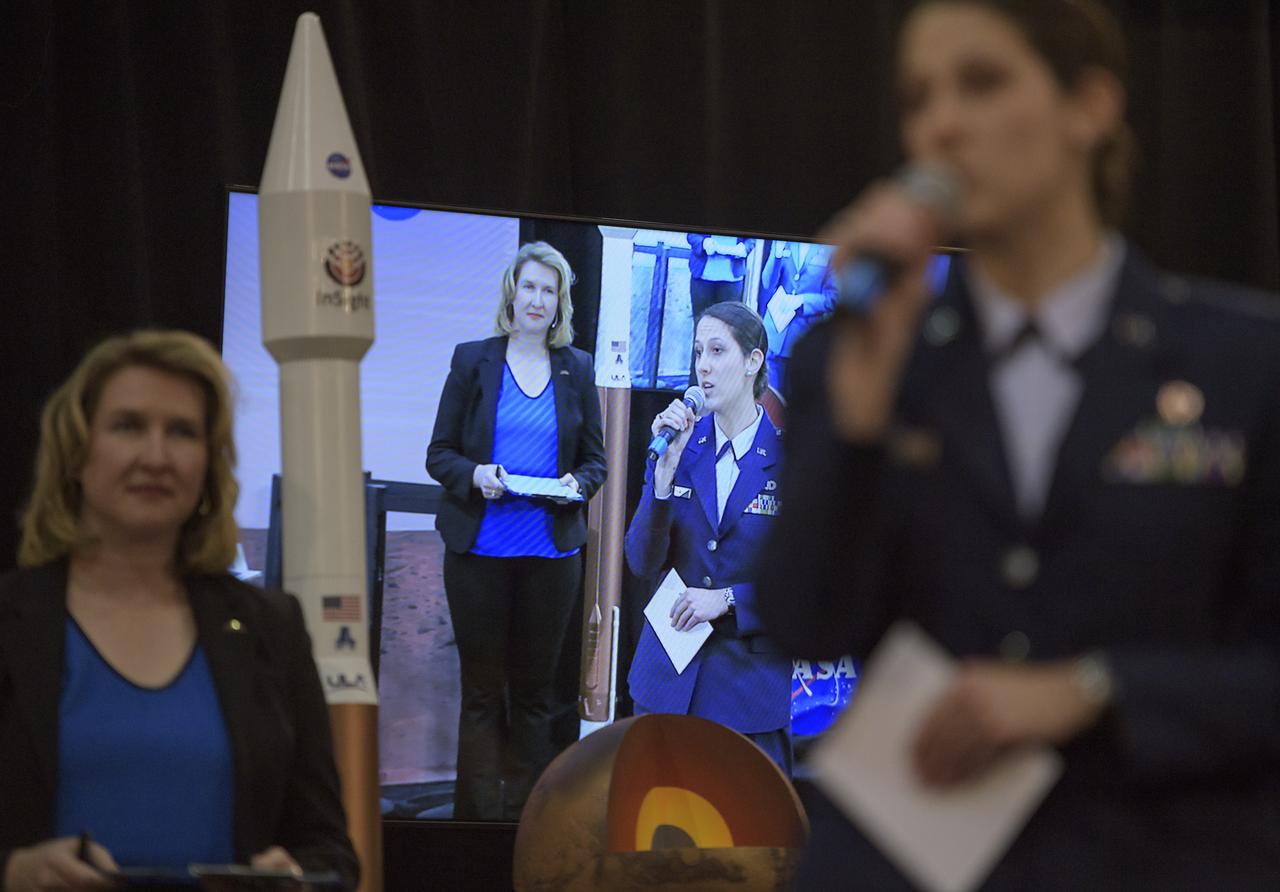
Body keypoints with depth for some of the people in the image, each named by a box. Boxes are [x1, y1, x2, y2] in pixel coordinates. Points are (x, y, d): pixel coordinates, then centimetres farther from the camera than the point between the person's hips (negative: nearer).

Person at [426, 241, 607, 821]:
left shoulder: (577, 369, 9)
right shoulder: (474, 360, 4)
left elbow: (595, 458, 13)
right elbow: (439, 453, 5)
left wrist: (578, 484, -9)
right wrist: (474, 474, -16)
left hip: (552, 550, 2)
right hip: (480, 549, -1)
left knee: (534, 691, 5)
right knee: (482, 691, 1)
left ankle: (523, 815, 9)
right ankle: (479, 816, 3)